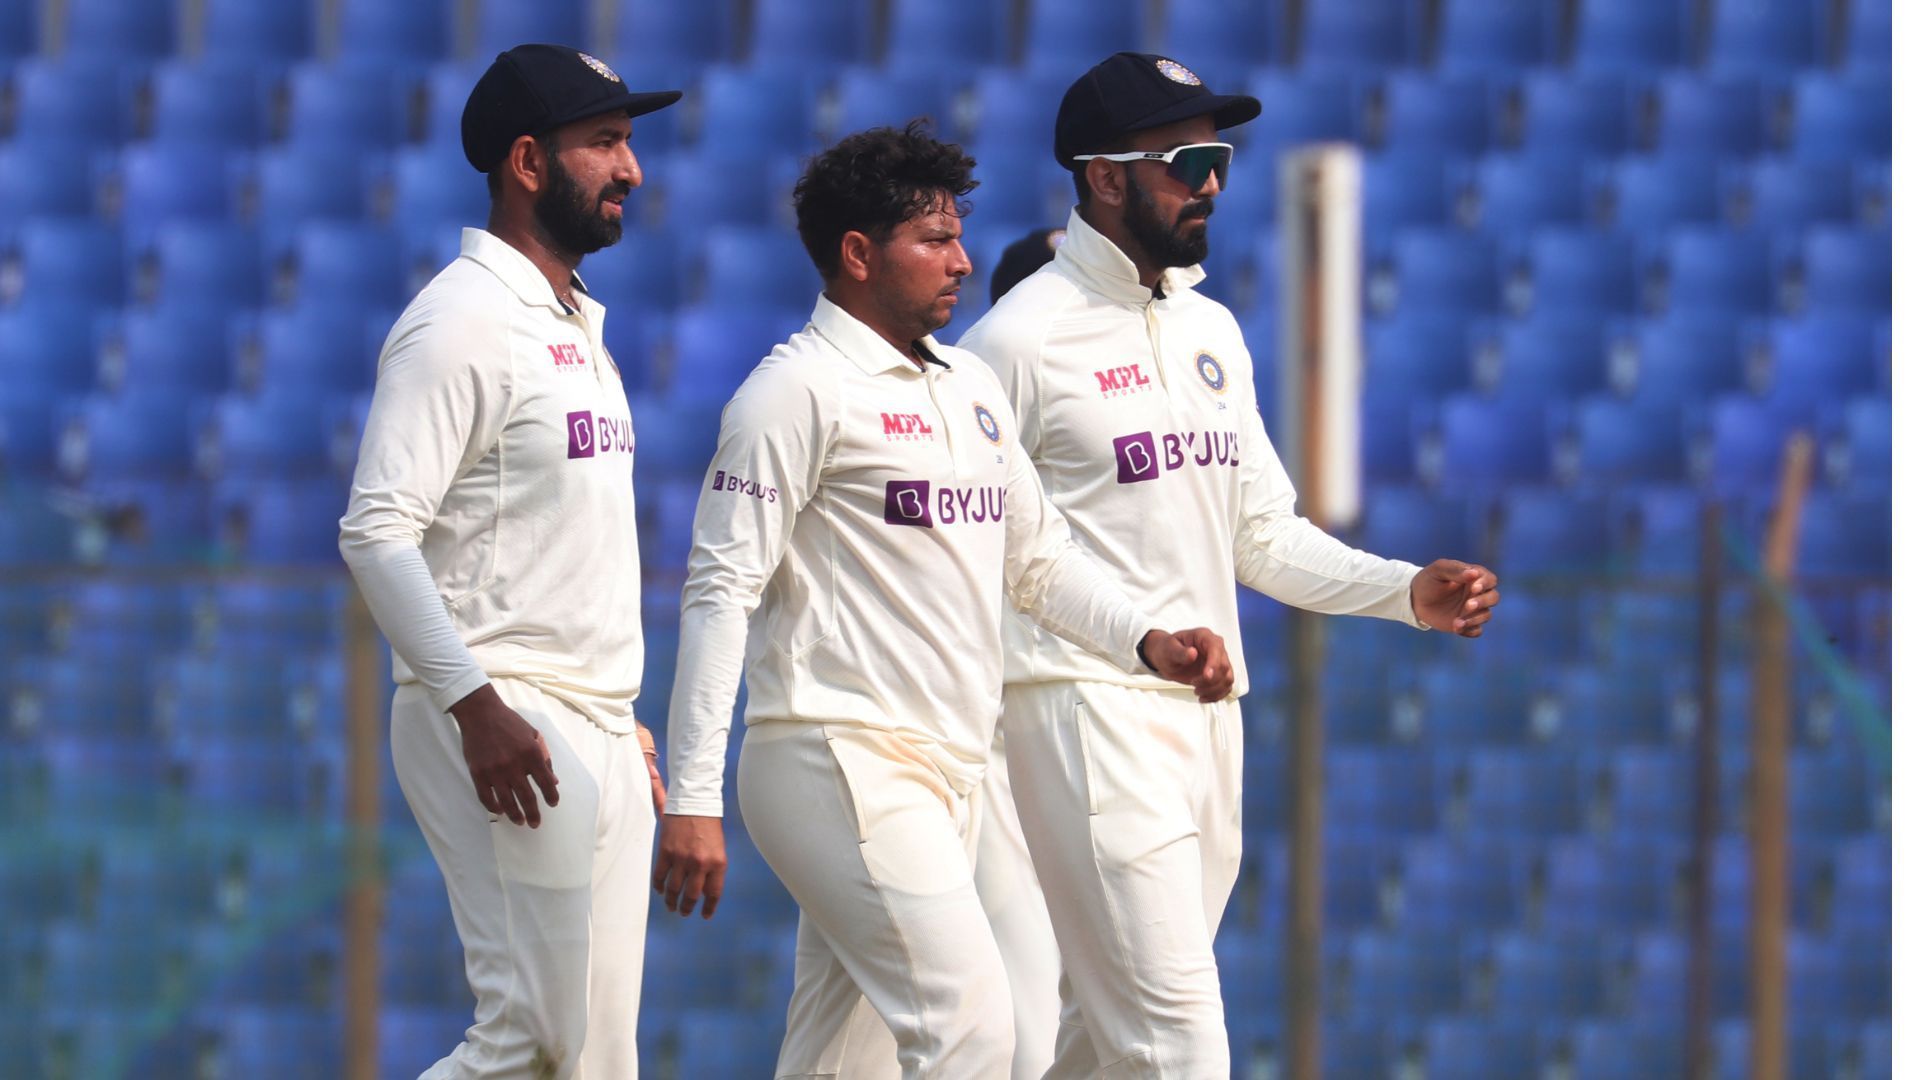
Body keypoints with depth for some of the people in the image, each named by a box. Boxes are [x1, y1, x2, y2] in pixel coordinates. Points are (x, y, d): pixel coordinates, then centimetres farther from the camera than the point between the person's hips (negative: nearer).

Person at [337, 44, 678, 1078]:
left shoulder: (578, 325, 20)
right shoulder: (462, 321, -10)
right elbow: (377, 533, -18)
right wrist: (475, 702, -24)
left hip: (595, 734, 9)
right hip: (503, 722, -9)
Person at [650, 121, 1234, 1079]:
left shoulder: (972, 389, 19)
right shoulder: (800, 389, -6)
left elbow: (1039, 558, 26)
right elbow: (721, 591, -11)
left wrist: (1146, 642, 6)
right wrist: (690, 802, -17)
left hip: (945, 777, 8)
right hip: (840, 765, -8)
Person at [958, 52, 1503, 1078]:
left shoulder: (1211, 331, 16)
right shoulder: (1022, 338, -7)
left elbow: (1264, 533, 21)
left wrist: (1409, 592, 6)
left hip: (1207, 714, 8)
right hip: (1088, 714, -8)